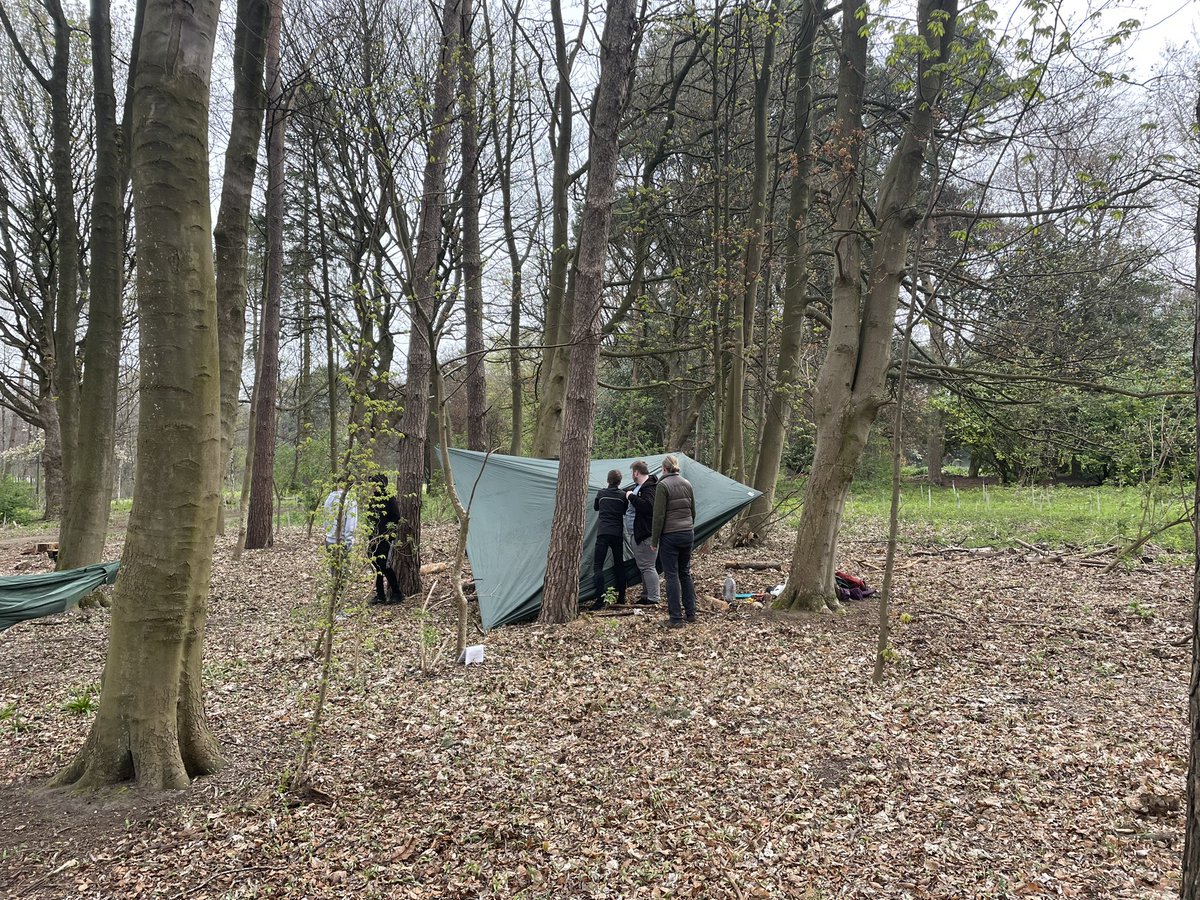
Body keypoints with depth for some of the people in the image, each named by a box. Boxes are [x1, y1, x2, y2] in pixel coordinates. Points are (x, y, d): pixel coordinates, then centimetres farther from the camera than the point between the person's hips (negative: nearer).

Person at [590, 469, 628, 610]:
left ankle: (600, 600, -17)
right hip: (617, 533, 2)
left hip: (603, 533, -1)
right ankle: (621, 598, 19)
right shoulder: (623, 495, 4)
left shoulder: (601, 494, 7)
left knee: (598, 566, -5)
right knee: (619, 565, 15)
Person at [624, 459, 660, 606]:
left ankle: (653, 599, -4)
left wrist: (631, 497, -22)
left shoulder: (649, 488, -16)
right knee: (642, 566, 16)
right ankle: (646, 596, 24)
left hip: (645, 534, -11)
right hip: (637, 533, 11)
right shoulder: (639, 486, 17)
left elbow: (647, 506, -33)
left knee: (647, 566, -8)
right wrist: (629, 495, 17)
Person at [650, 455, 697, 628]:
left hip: (670, 536, -6)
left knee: (672, 576, -1)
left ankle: (676, 618, 0)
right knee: (685, 573, 16)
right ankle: (691, 613, 21)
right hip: (688, 534, 6)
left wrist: (654, 540, -6)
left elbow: (659, 515, -13)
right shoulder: (687, 484, 8)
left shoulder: (663, 485, -11)